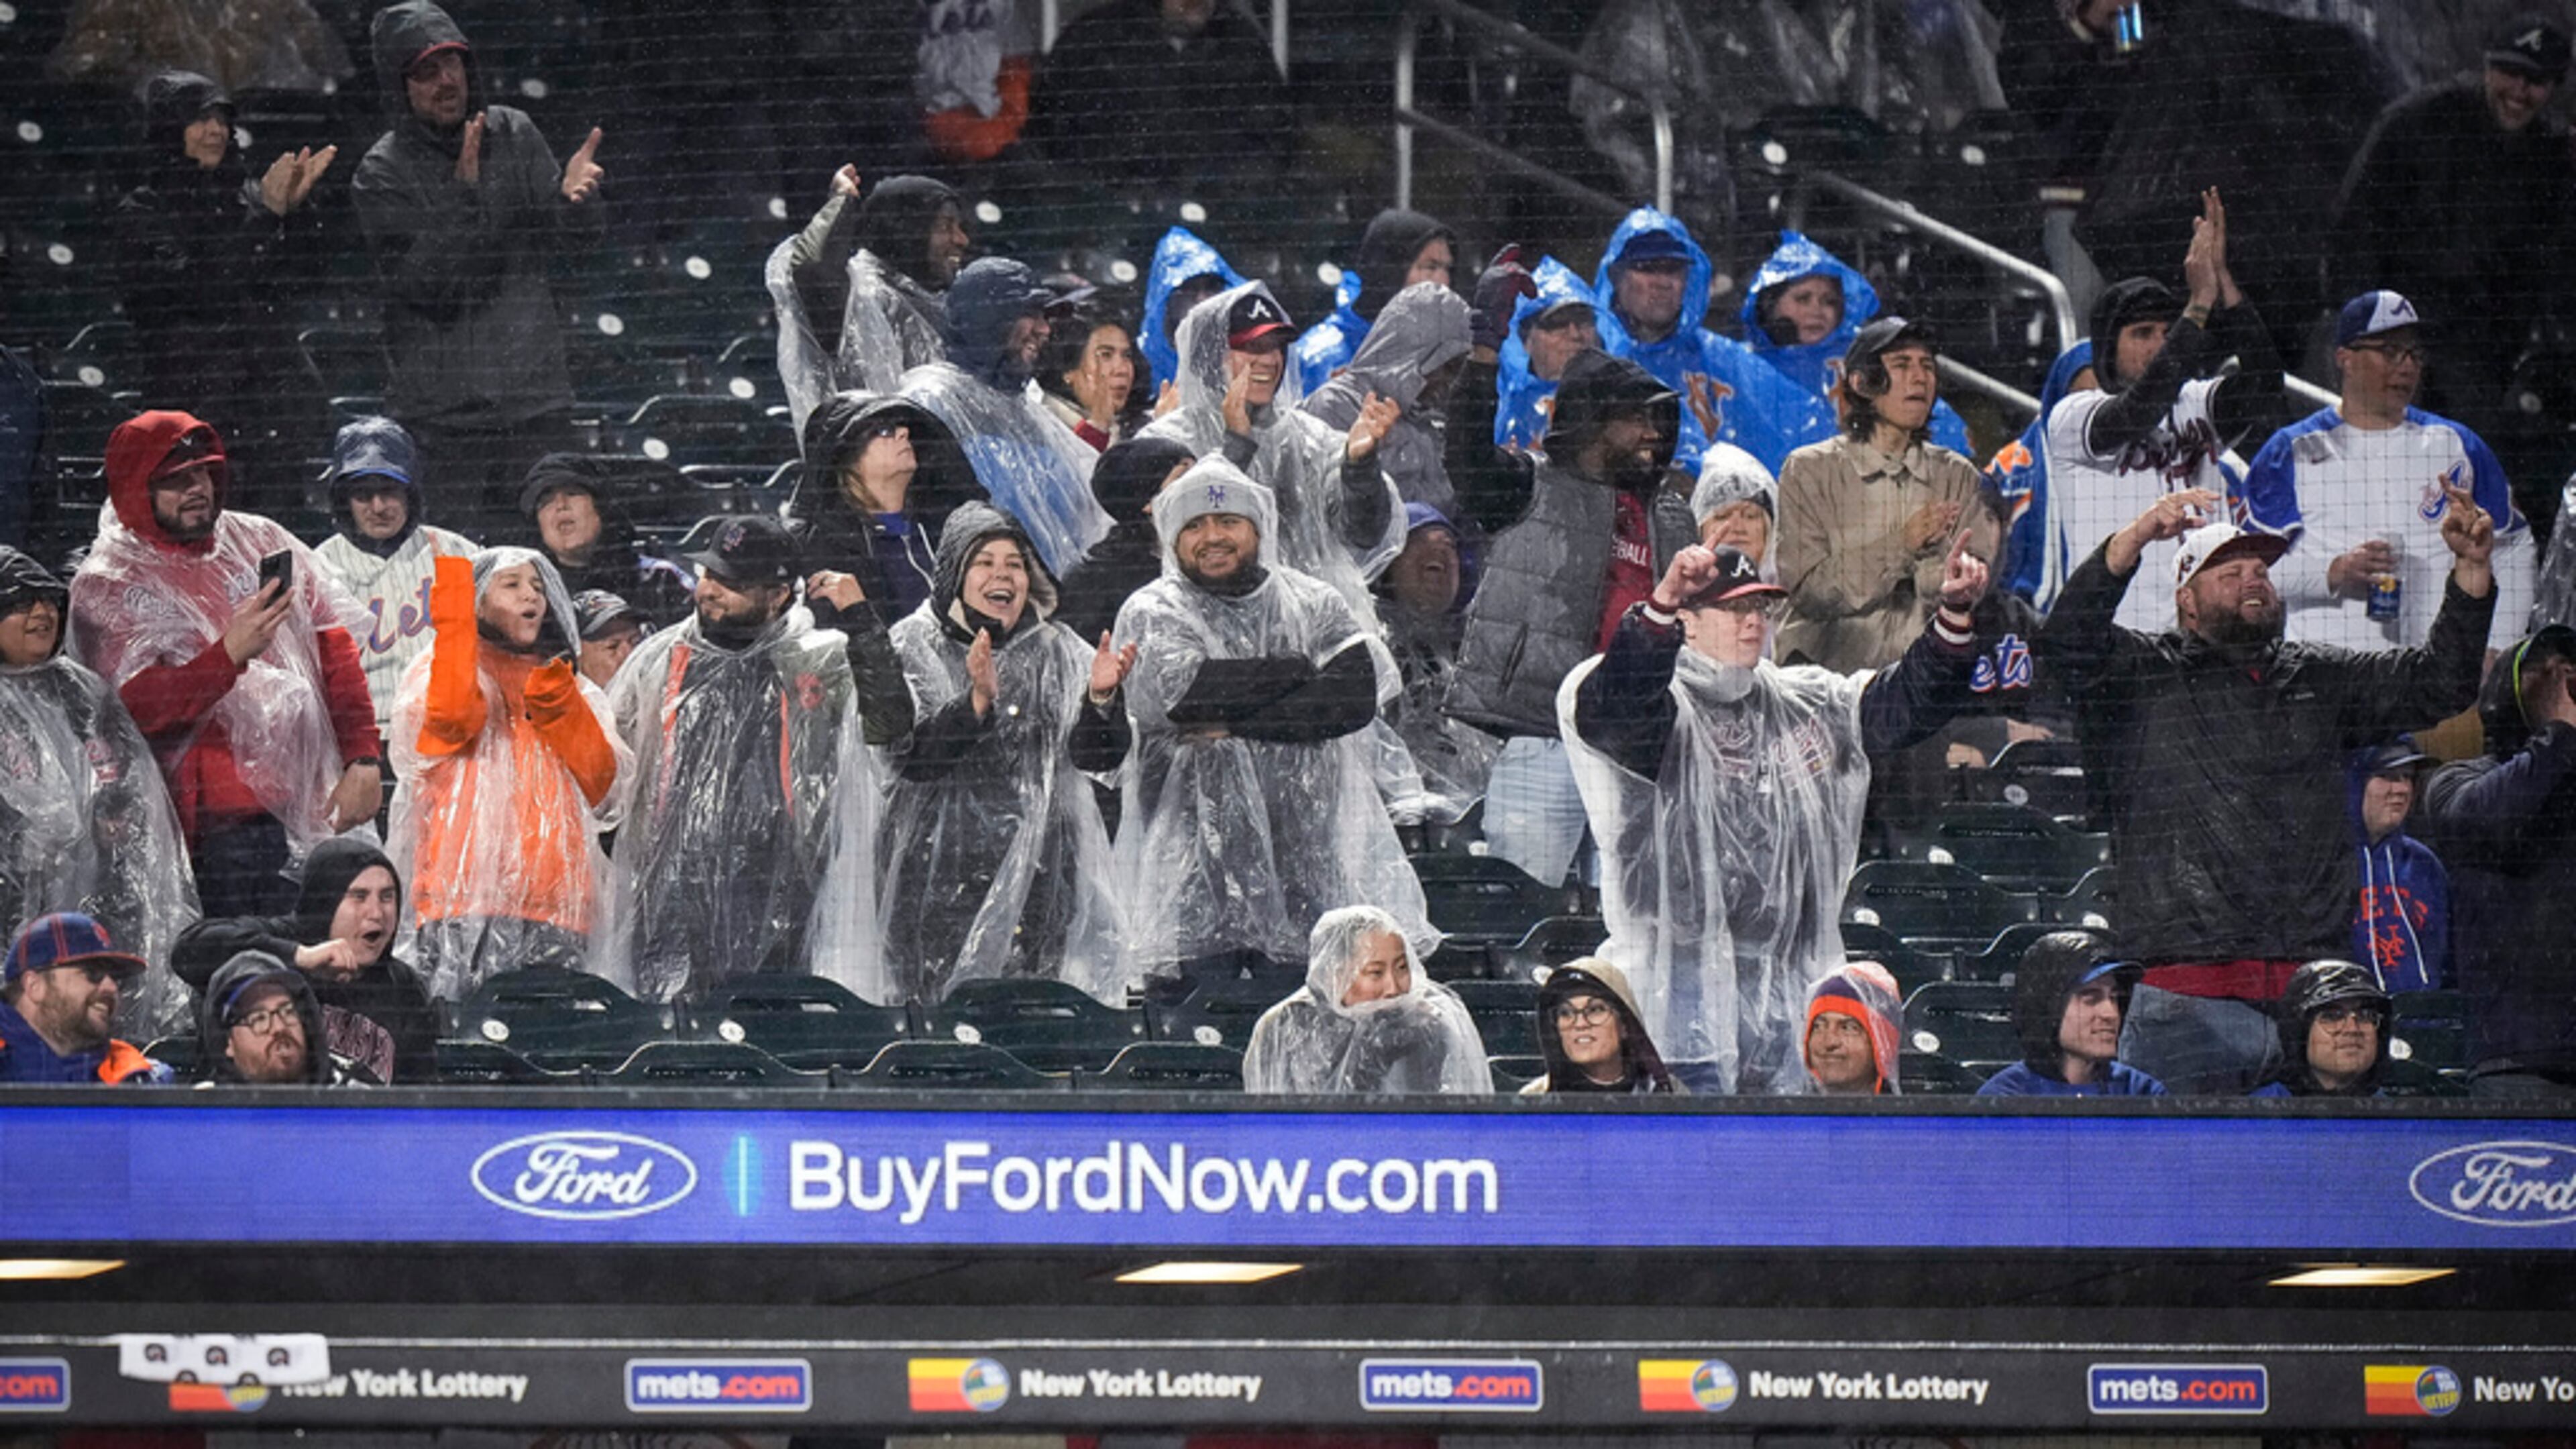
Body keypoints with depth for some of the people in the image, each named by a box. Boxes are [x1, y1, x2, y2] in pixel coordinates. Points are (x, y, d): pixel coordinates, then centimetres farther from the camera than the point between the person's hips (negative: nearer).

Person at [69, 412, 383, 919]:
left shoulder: (261, 542, 12)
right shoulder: (107, 587, -1)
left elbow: (336, 652, 13)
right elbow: (137, 707, -12)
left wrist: (363, 759, 3)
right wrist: (231, 653, -24)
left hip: (314, 808, 5)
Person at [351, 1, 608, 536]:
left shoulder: (515, 134, 6)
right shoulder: (383, 174, -4)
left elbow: (571, 241, 4)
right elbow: (425, 284, -14)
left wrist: (574, 198, -18)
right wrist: (463, 195, -24)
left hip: (537, 397, 3)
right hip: (441, 412, -3)